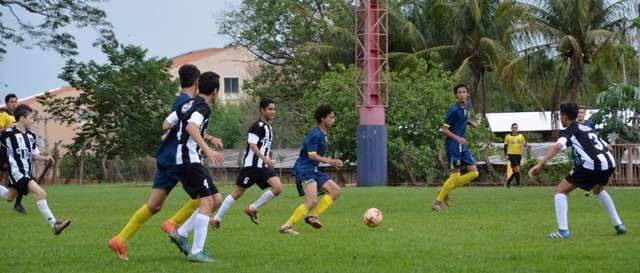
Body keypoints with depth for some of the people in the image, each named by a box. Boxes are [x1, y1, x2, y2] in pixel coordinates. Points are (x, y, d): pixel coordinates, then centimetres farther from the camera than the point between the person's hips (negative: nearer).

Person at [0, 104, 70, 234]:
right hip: (17, 173, -9)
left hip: (27, 173, 9)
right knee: (40, 193, -21)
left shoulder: (30, 135, 7)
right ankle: (54, 224, -20)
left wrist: (45, 158, -4)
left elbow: (34, 154, 13)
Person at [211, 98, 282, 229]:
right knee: (238, 192, -3)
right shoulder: (258, 126, -12)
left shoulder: (269, 127, 16)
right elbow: (252, 144, -22)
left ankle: (252, 209, 0)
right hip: (252, 165, -8)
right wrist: (265, 158, -29)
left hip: (263, 166, 8)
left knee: (278, 187, -12)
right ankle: (217, 218, 8)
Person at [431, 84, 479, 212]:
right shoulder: (453, 109, -16)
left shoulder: (467, 106, 8)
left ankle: (445, 191, 11)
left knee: (474, 172, 3)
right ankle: (437, 201, 2)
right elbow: (444, 129, -14)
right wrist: (457, 138, -25)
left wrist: (470, 122, 6)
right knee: (456, 175, -9)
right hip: (453, 144, -8)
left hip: (462, 145, 8)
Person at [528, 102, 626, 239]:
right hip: (609, 163, 7)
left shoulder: (569, 131, 6)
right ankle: (618, 225, 36)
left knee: (560, 190, 5)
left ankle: (563, 230, -6)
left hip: (591, 165, -7)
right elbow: (608, 147, 28)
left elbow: (557, 146, -14)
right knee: (598, 190, 38)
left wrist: (539, 164, -23)